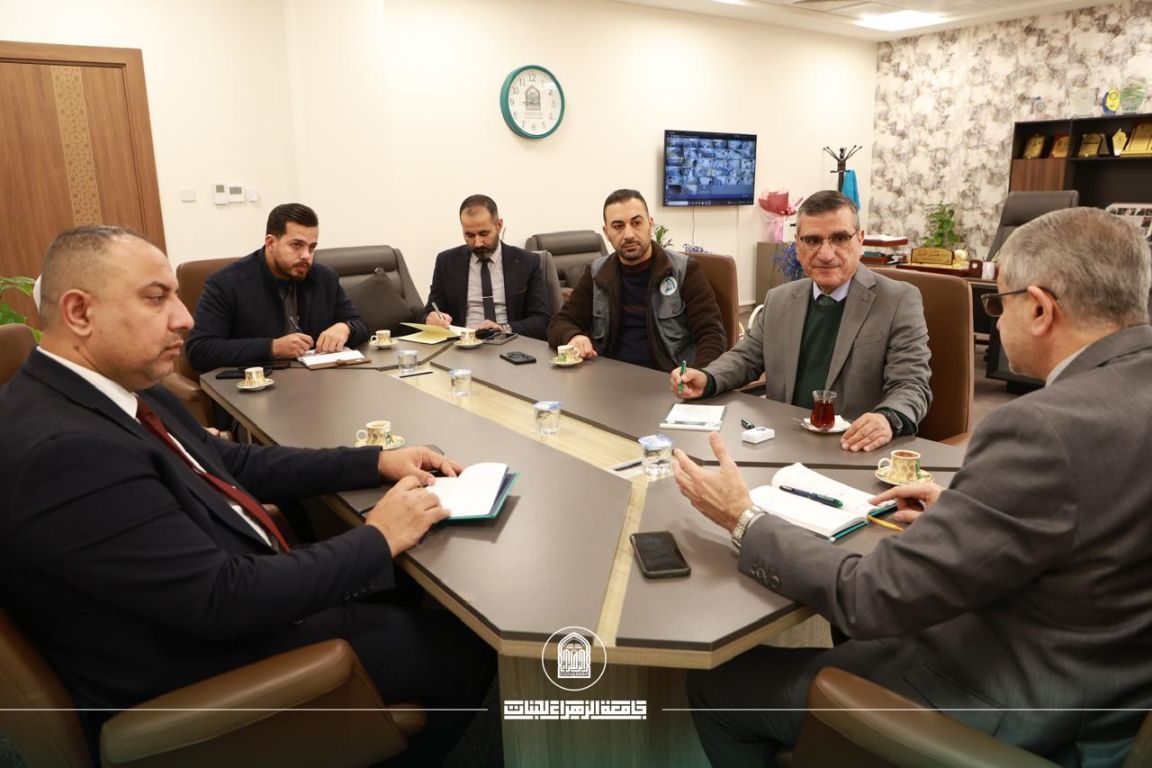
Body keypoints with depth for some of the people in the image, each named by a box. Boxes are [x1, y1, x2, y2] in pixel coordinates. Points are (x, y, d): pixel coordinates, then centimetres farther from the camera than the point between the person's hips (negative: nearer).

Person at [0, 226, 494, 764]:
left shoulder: (122, 388, 0)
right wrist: (378, 538, -19)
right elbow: (226, 598, -30)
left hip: (221, 599, 9)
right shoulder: (62, 450, -30)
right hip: (211, 669, -9)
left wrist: (377, 461, 0)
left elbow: (235, 464, 9)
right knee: (463, 646, 1)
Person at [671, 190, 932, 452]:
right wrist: (706, 379, -5)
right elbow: (746, 356, 17)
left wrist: (889, 419, -31)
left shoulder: (900, 301, -3)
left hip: (852, 450, -2)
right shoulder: (779, 299, 11)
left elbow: (912, 385, -8)